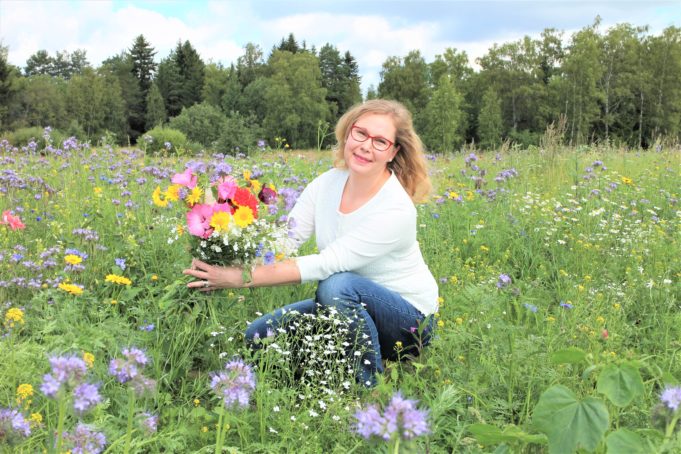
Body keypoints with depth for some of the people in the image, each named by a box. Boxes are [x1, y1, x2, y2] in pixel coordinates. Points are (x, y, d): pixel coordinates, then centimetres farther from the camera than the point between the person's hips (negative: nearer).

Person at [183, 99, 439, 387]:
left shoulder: (396, 210, -27)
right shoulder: (326, 185, -7)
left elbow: (325, 264, -32)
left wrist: (241, 278, -36)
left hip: (408, 318, -6)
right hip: (346, 308, 6)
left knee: (337, 285, -35)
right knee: (257, 336, -6)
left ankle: (370, 385, -15)